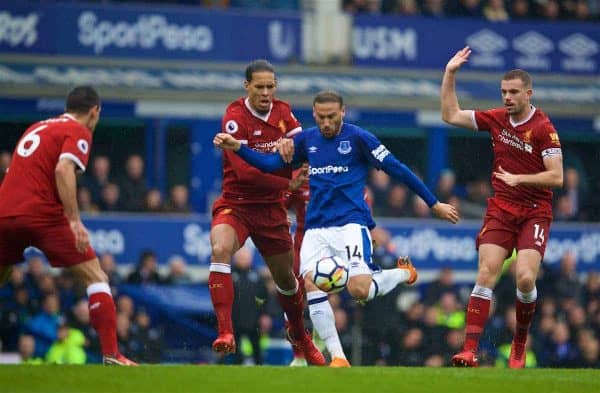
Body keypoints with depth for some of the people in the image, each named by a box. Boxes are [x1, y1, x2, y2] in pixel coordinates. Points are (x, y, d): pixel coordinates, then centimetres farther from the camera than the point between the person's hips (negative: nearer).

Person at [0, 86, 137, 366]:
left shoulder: (36, 128, 24)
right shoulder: (78, 131, 2)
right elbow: (63, 169, -15)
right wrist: (75, 220, -21)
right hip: (43, 215, -6)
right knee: (96, 279, 1)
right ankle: (111, 354, -10)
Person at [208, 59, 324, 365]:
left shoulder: (283, 112, 2)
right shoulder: (235, 117, -17)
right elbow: (245, 170, -25)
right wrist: (288, 184, -29)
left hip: (271, 207, 5)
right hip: (236, 203, -5)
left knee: (286, 278, 17)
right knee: (220, 249, -35)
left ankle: (299, 336, 45)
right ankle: (225, 333, -39)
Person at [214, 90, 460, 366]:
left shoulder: (358, 138, -3)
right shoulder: (307, 140, 11)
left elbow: (397, 170, 0)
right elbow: (270, 164, 11)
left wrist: (434, 204, 2)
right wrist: (237, 147, -4)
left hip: (351, 223, -4)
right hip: (316, 227, 4)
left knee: (359, 290, -22)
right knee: (310, 282, -20)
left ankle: (403, 272, 12)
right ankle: (337, 357, -13)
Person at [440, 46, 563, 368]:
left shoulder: (543, 128, -10)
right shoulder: (497, 119, 6)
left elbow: (556, 177, -13)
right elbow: (451, 115, 13)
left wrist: (518, 178, -18)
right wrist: (450, 74, 6)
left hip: (535, 212, -4)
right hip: (500, 209, 4)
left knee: (525, 278, -18)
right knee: (486, 275, -11)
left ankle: (519, 345, 6)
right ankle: (470, 350, -18)